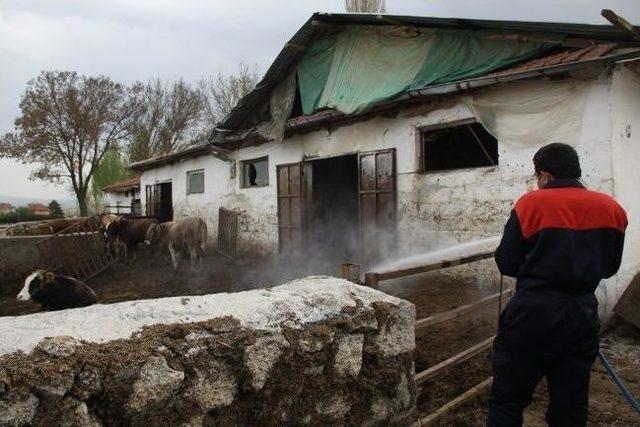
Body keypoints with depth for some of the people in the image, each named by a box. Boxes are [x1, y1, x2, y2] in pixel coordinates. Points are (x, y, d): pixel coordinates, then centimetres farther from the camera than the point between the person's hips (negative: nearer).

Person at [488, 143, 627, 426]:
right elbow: (610, 267, 13)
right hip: (583, 317, 5)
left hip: (533, 316, -4)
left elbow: (506, 264, -6)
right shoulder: (612, 209, 3)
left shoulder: (530, 204, -9)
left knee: (507, 401, 7)